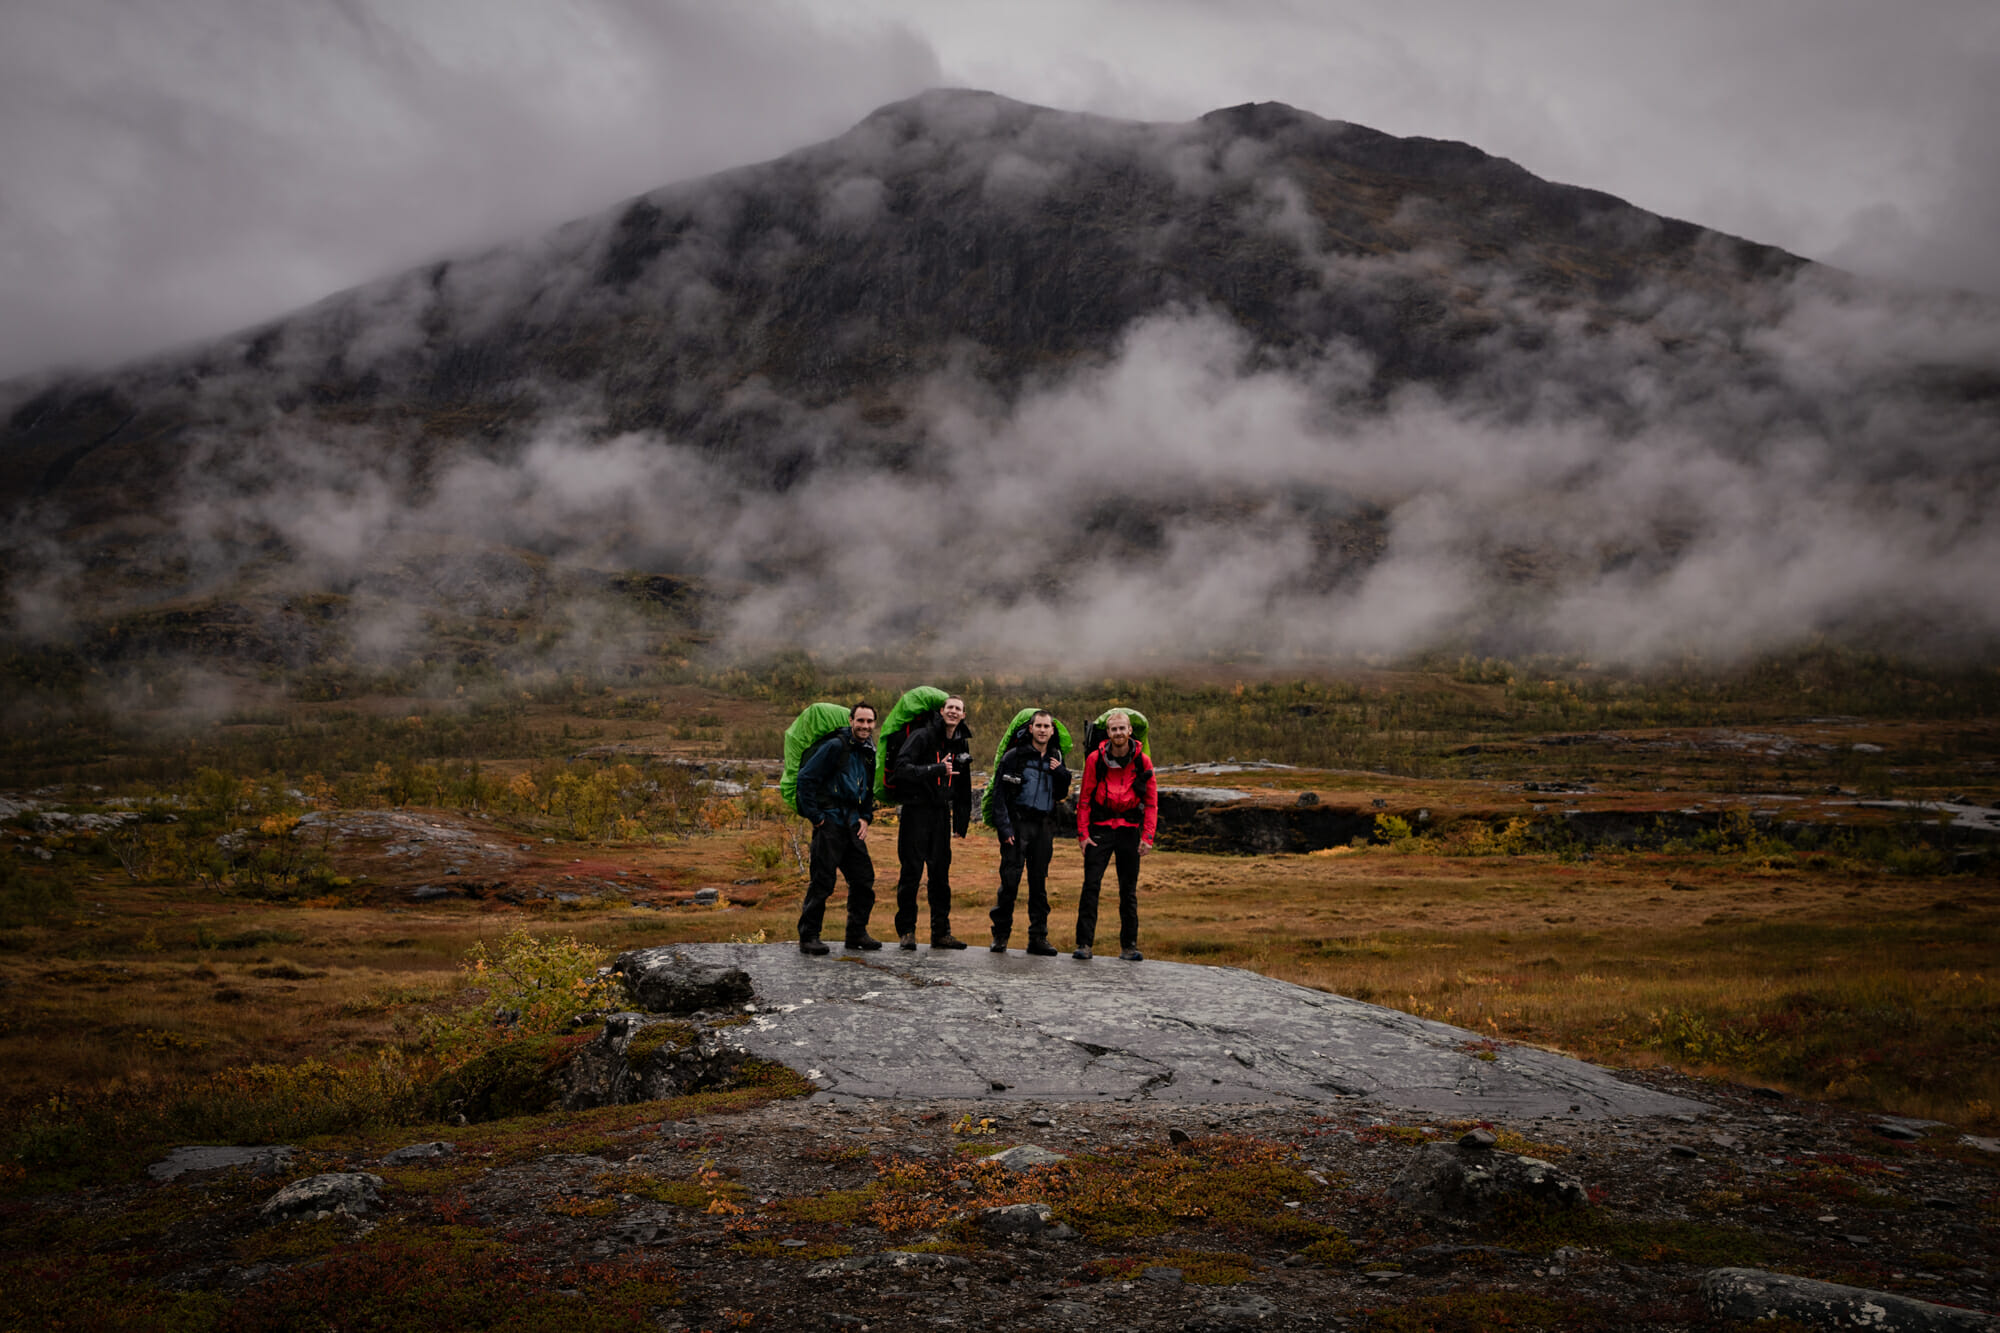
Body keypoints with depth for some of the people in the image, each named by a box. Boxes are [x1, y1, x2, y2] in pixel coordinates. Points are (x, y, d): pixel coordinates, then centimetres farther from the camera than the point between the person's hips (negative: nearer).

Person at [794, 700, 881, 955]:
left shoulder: (869, 752, 14)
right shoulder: (835, 746, -10)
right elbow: (806, 778, -13)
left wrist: (865, 817, 12)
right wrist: (815, 816, -13)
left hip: (852, 823, 7)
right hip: (830, 821, -7)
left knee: (864, 878, 6)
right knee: (822, 881, -6)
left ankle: (857, 933, 17)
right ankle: (808, 937, 2)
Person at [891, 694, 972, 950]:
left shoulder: (961, 744, 11)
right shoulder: (922, 736, -10)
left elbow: (963, 785, 19)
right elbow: (902, 768, -22)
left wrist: (962, 820, 14)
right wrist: (936, 769, -30)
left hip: (942, 813, 6)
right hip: (916, 811, -6)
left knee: (941, 873, 6)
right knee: (911, 871, -2)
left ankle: (941, 932, 11)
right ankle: (906, 930, 7)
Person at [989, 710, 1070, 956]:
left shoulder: (1056, 758, 13)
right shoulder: (1014, 756, -3)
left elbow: (1062, 793, 18)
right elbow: (999, 793, -5)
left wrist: (1060, 773, -1)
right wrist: (1004, 827, -13)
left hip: (1044, 825, 4)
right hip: (1018, 823, -4)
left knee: (1039, 882, 6)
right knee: (1010, 880, -7)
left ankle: (1038, 937, 10)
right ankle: (1001, 934, 3)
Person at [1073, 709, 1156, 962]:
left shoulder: (1142, 761, -1)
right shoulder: (1095, 759, -3)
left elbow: (1151, 801, 3)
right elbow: (1085, 798, 2)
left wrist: (1147, 837, -5)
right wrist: (1083, 833, -4)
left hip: (1129, 829, 1)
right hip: (1100, 828, -1)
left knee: (1129, 890, 5)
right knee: (1091, 885, -7)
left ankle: (1128, 946, 13)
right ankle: (1084, 943, -5)